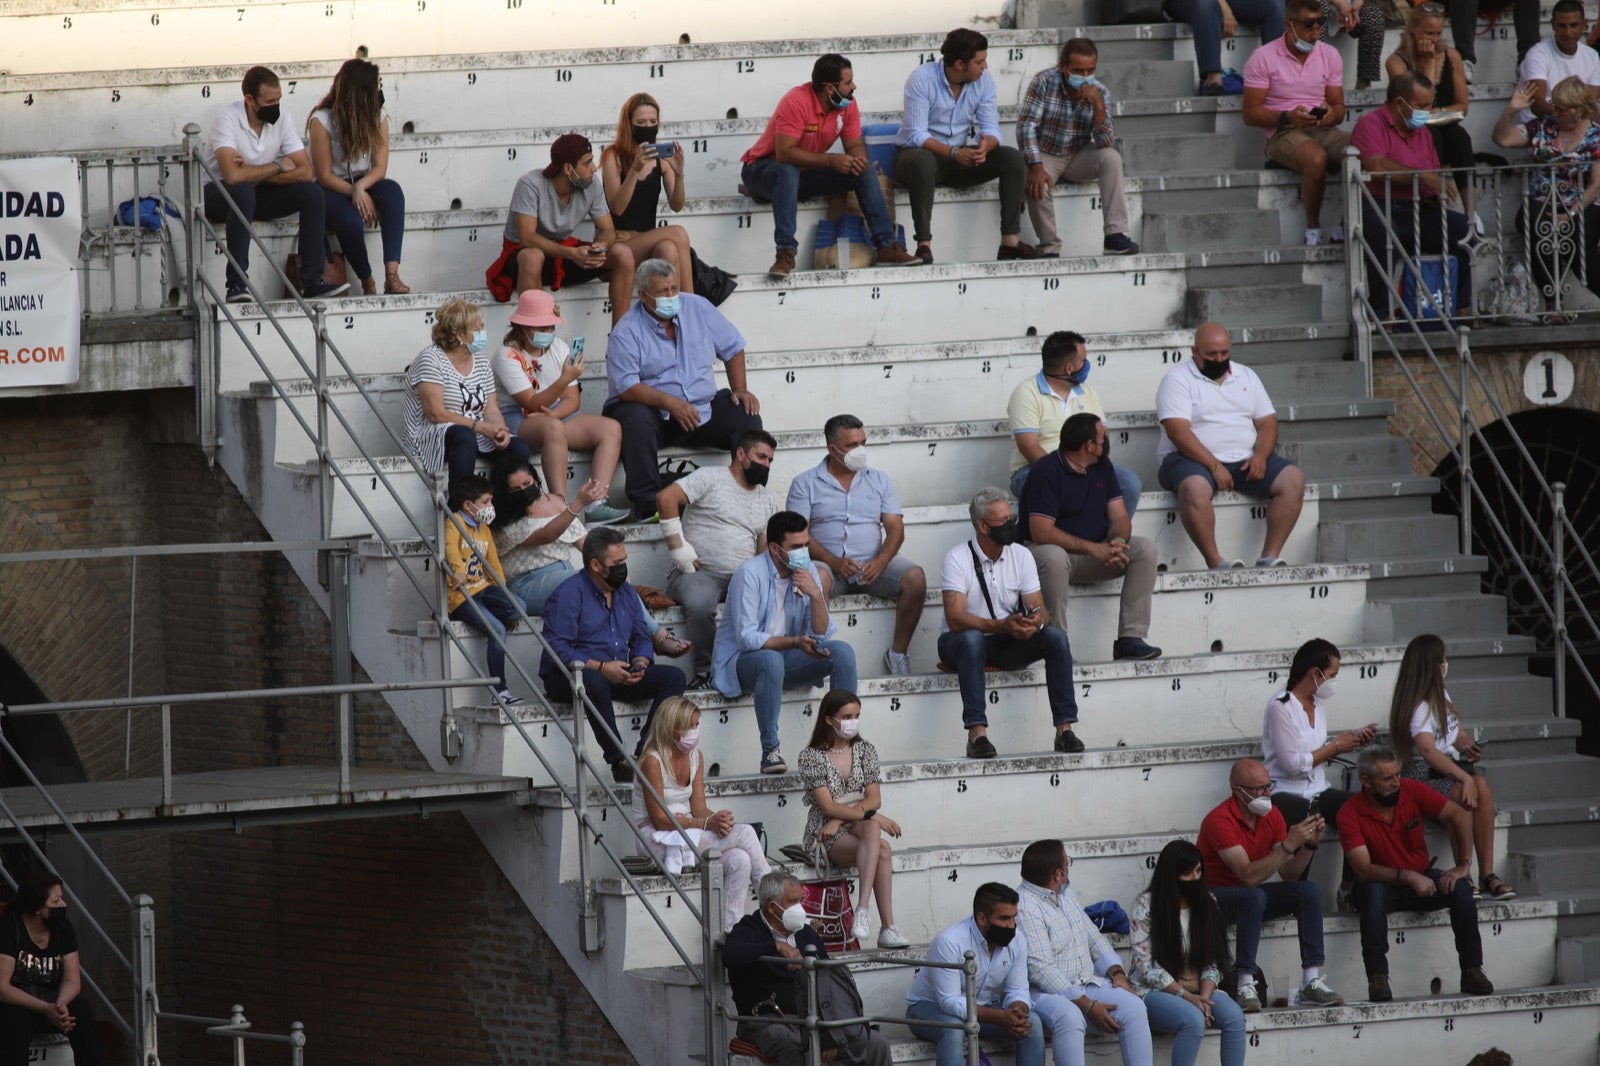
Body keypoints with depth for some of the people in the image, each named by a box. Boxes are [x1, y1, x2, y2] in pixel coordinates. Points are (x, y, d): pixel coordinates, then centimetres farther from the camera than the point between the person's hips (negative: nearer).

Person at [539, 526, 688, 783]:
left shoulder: (627, 593, 13)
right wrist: (601, 668, -24)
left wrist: (640, 663, -7)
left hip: (617, 675, 7)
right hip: (566, 677, -7)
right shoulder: (568, 594, -11)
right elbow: (557, 649, -19)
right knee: (594, 682, -42)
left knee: (673, 677, -11)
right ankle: (619, 761, -37)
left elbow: (641, 638, 17)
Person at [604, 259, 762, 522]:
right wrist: (670, 403, -30)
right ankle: (647, 504, -37)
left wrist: (739, 389, 1)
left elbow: (732, 348, 16)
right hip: (653, 413, -4)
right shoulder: (626, 331, -9)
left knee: (746, 415, -18)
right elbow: (625, 387, -19)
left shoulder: (697, 308, 5)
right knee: (635, 419, -37)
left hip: (701, 408, 4)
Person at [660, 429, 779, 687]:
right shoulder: (711, 478, 2)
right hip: (699, 572, -5)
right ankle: (706, 670, -21)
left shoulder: (768, 500, 22)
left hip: (743, 578, 5)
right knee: (700, 603, -40)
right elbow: (666, 498, -11)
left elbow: (765, 548, 17)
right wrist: (679, 548, -12)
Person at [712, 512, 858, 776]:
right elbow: (747, 638, -23)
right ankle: (770, 751, -35)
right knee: (771, 659, -39)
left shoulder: (809, 573, 1)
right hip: (742, 662, -6)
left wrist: (815, 595, -18)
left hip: (785, 657, 6)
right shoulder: (750, 575, -17)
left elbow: (822, 637, -2)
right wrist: (795, 642, -33)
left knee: (842, 652, -15)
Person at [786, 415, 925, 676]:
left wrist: (880, 561, -14)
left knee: (915, 577, -26)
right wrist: (834, 562, -19)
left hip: (872, 565, 3)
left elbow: (895, 529, 8)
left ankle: (898, 652, -12)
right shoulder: (805, 484, 8)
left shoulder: (878, 480, 17)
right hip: (829, 565, -3)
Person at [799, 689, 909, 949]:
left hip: (858, 826, 4)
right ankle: (887, 927, -37)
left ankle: (863, 911, -42)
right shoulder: (812, 756, -5)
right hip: (824, 837, -4)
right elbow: (828, 807, -14)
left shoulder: (864, 749, 9)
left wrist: (839, 819, -16)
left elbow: (874, 799, 1)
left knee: (870, 829, -34)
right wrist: (874, 816, -23)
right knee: (882, 850, -31)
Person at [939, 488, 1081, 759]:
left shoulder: (1021, 556, 1)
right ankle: (977, 733, -44)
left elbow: (1040, 609, -1)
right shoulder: (958, 559, -14)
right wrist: (1002, 626, -37)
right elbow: (955, 619, -24)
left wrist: (1036, 621, -28)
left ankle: (1065, 728, -23)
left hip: (1008, 645, 4)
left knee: (1056, 636, -20)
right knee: (972, 638, -39)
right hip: (960, 643, -4)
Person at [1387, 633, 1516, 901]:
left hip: (1450, 767, 7)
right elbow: (1428, 751, -27)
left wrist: (1468, 747, 0)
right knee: (1465, 791, -35)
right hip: (1422, 776, -7)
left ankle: (1487, 873, -32)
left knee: (1481, 785, -26)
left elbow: (1458, 734, 25)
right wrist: (1464, 777, -36)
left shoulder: (1441, 697, 17)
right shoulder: (1418, 706, -13)